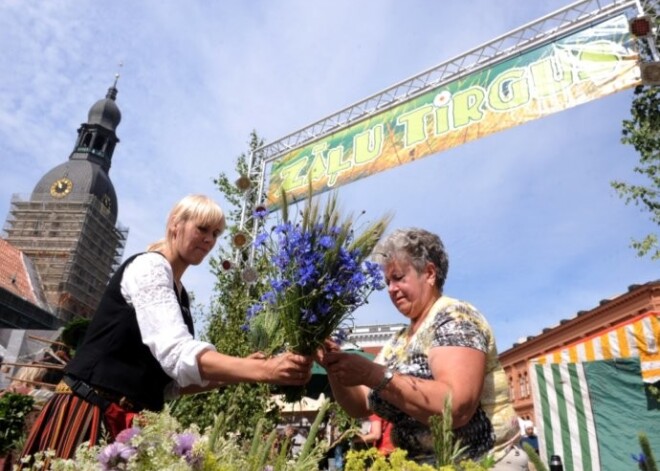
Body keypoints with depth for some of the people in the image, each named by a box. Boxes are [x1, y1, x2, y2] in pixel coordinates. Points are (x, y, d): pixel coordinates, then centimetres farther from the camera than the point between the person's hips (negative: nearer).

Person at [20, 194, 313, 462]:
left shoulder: (180, 295, 14)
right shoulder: (149, 267, -13)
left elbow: (170, 380, 11)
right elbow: (178, 353, -29)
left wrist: (233, 374, -1)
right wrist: (264, 370, -38)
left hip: (130, 420, 9)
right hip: (93, 413, -8)